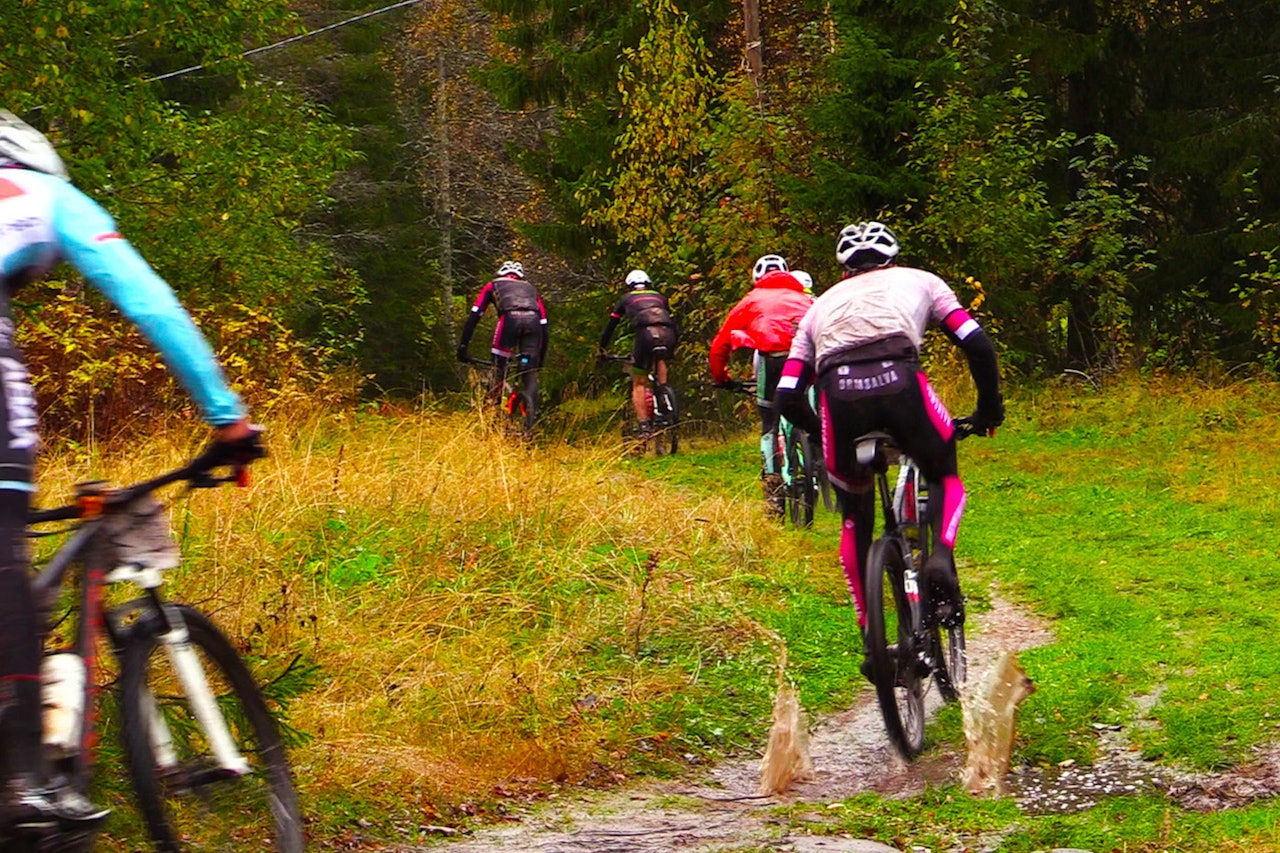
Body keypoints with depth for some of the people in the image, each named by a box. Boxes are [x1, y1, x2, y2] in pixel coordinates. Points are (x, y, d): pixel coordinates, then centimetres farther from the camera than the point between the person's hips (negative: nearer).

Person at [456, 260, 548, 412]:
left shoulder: (493, 286, 34)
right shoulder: (531, 289, 39)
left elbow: (474, 316, 24)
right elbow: (544, 324, 34)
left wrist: (462, 346, 25)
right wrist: (541, 358, 39)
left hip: (510, 318, -2)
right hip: (533, 320, 2)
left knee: (499, 369, 9)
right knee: (531, 375, 6)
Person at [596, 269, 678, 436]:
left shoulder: (626, 299, 29)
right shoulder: (659, 297, 35)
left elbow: (610, 326, 33)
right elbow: (673, 323, 41)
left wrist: (602, 349, 45)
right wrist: (673, 348, 54)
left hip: (645, 334, -2)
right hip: (667, 334, 2)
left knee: (639, 384, 9)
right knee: (660, 361, 36)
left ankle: (644, 426, -3)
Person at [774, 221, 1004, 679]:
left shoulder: (822, 304, 37)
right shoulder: (918, 280, 33)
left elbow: (788, 397, 29)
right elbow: (977, 344, 19)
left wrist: (825, 432, 46)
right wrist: (989, 408, 33)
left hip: (838, 393, 1)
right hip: (899, 380, -1)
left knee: (855, 515, 23)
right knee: (945, 478, 26)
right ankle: (940, 560, -3)